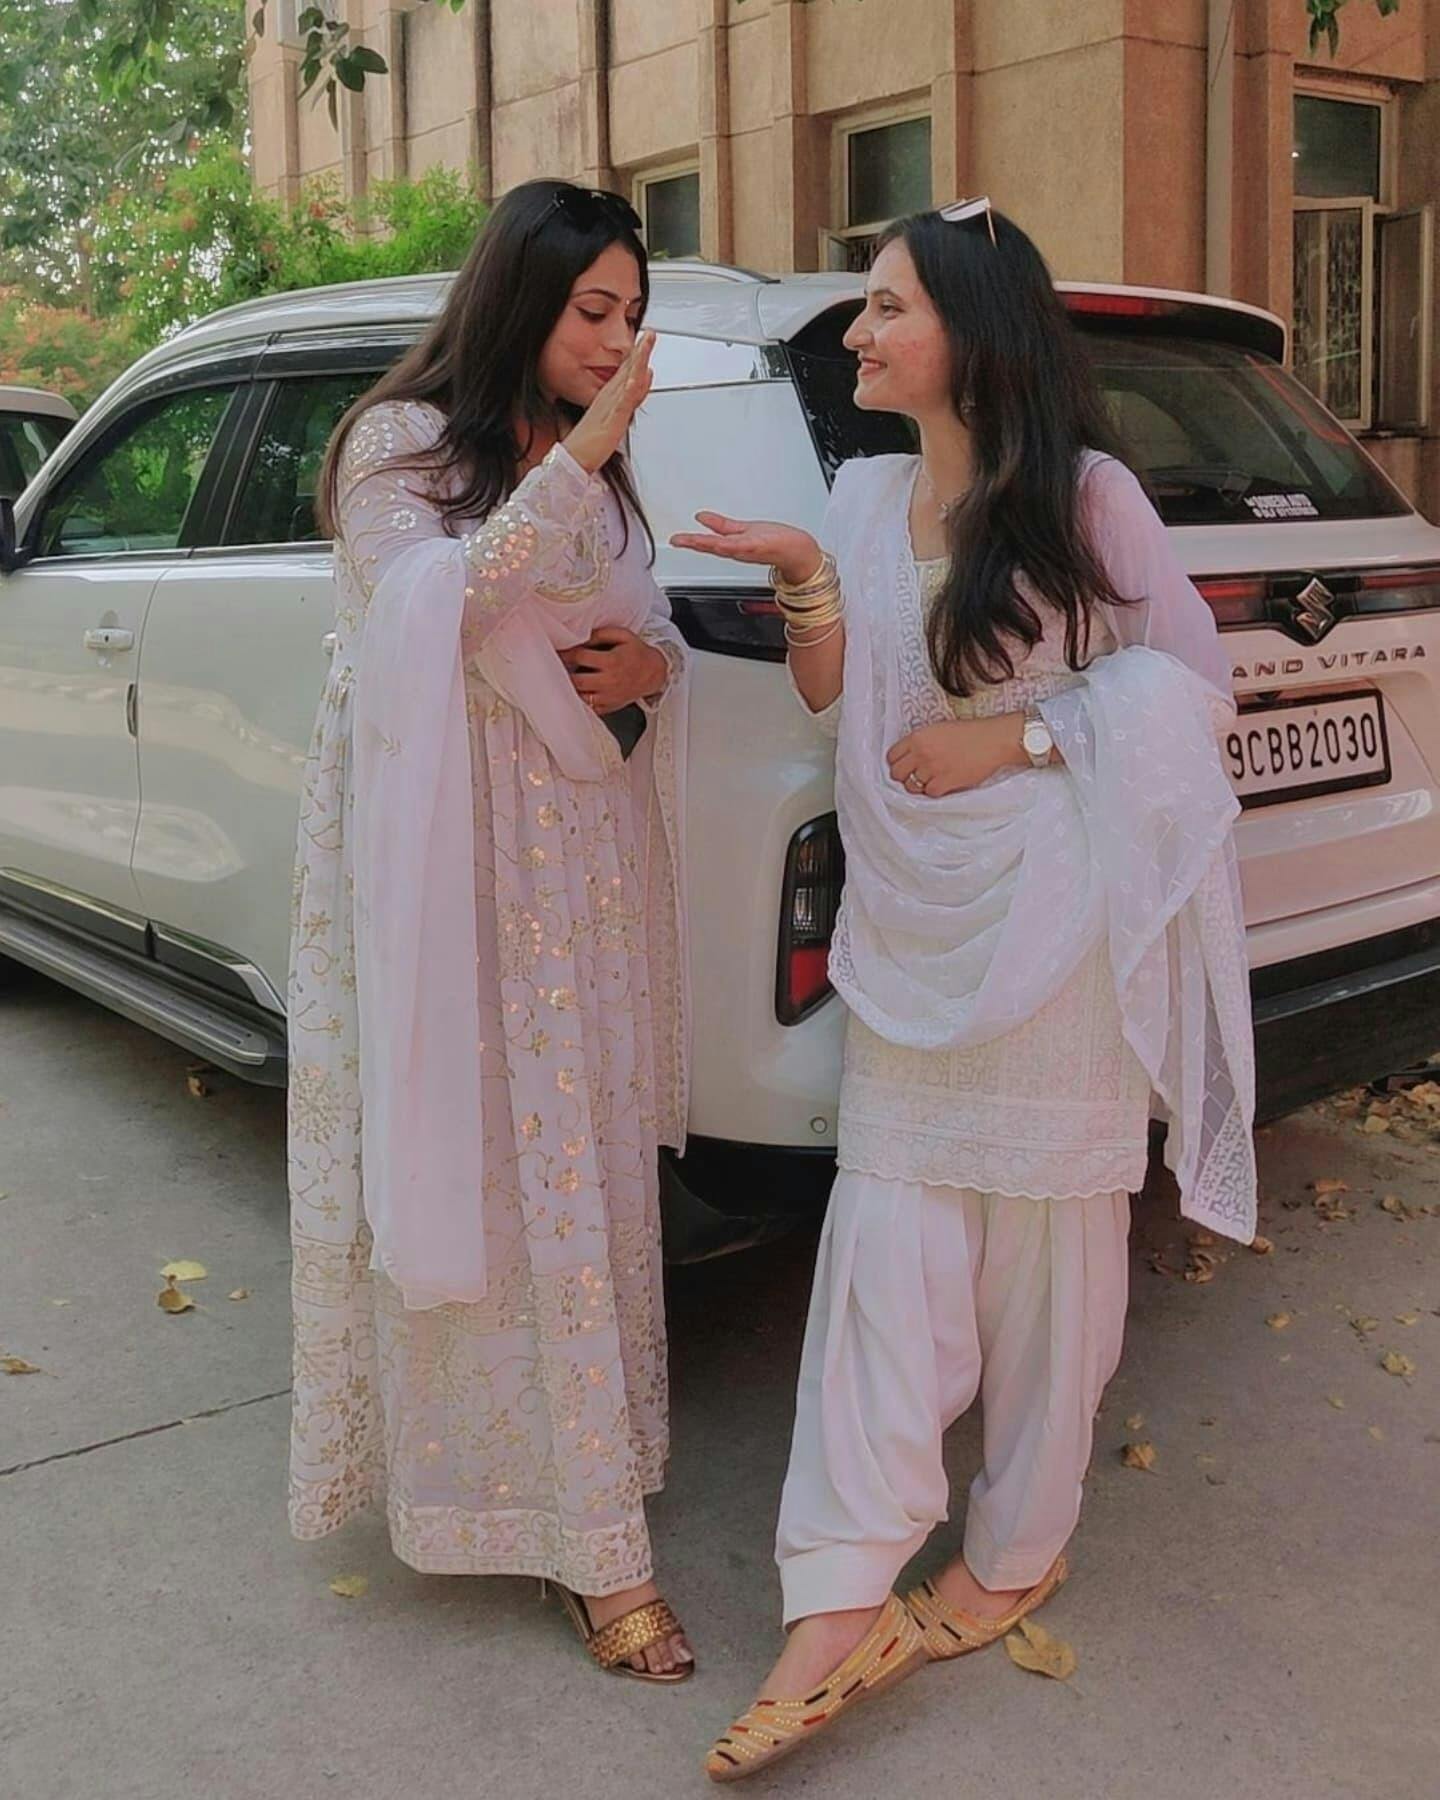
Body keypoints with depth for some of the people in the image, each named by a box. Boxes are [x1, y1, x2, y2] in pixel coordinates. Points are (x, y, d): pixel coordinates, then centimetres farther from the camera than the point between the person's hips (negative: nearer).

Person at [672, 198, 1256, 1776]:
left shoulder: (1088, 495, -5)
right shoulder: (864, 493, 10)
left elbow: (1191, 681, -3)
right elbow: (827, 695, 11)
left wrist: (1018, 736, -14)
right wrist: (804, 587, -8)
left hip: (1053, 928, -4)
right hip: (906, 930, 5)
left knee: (1040, 1249, 7)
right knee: (882, 1237, 0)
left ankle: (1014, 1557, 26)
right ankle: (842, 1611, 3)